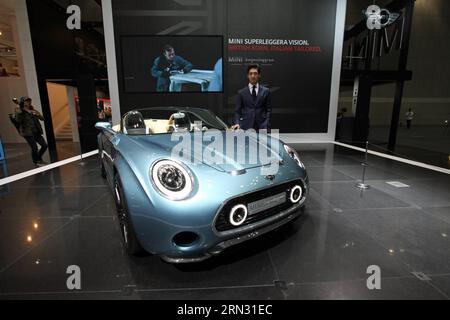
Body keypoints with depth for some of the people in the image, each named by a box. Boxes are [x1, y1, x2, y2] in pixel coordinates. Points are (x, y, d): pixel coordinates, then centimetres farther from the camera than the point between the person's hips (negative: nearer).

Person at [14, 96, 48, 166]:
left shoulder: (33, 111, 14)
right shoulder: (20, 111, -1)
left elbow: (42, 119, 6)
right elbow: (18, 120, -16)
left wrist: (38, 114, -13)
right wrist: (18, 113, -28)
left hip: (36, 132, 5)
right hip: (28, 133, -5)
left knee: (44, 145, 3)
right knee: (34, 148, -8)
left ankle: (38, 158, 26)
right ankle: (36, 162, 13)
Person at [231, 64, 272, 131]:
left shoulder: (266, 91, 11)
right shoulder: (241, 92, 10)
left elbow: (268, 110, 8)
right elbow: (237, 111, 7)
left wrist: (266, 125, -4)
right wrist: (236, 123, -11)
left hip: (261, 127, 1)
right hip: (246, 127, 0)